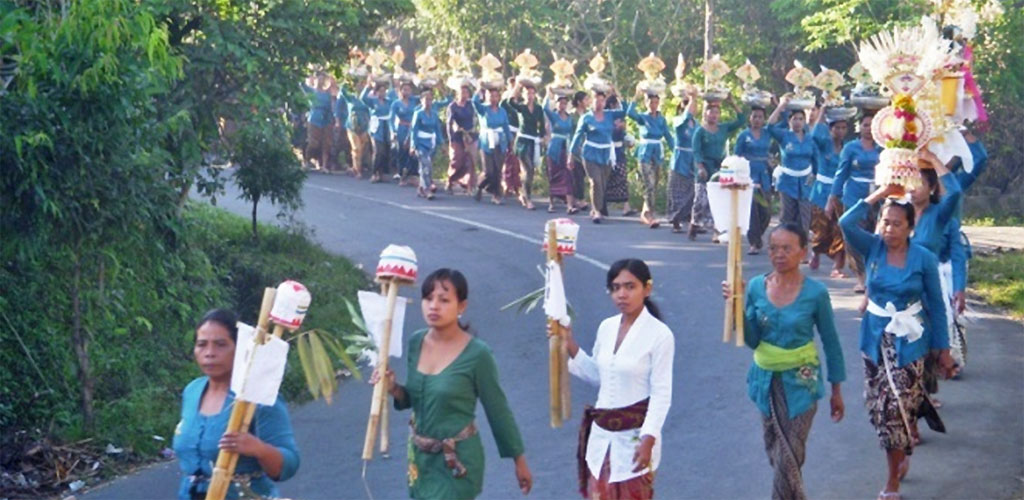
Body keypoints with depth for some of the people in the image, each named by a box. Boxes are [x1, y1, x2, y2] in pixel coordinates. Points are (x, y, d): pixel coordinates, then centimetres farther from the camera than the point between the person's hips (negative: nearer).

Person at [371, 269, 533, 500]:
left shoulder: (477, 354, -18)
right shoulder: (415, 342, -2)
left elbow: (498, 410, -7)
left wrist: (519, 461, 0)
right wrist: (393, 389, -10)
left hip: (458, 459, -6)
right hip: (420, 455, 6)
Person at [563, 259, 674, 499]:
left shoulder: (660, 334, -14)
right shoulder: (606, 327, 4)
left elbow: (662, 393, -14)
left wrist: (648, 439, -20)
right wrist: (571, 348, 4)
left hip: (635, 435, -6)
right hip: (602, 434, 6)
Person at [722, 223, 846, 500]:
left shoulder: (815, 292, -12)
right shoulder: (757, 287, -5)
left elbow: (831, 343, -2)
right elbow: (752, 340, -3)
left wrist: (836, 391, 2)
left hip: (800, 381, -3)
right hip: (766, 378, 4)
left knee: (788, 458, -6)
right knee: (776, 453, 13)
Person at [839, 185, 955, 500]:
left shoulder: (924, 259, -10)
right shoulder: (872, 248, -6)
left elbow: (936, 306, -2)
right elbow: (846, 223, -25)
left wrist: (944, 350, 0)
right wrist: (879, 195, -20)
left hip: (908, 341, -3)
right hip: (876, 337, 3)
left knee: (897, 407, -5)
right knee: (877, 406, 12)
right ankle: (901, 457, 38)